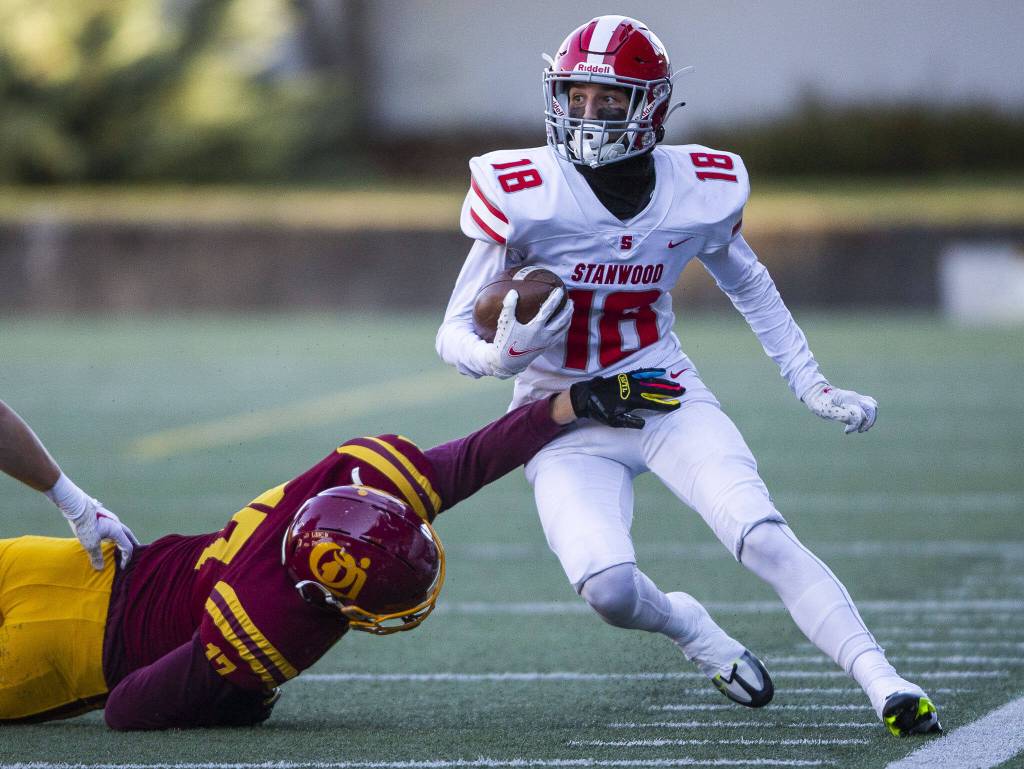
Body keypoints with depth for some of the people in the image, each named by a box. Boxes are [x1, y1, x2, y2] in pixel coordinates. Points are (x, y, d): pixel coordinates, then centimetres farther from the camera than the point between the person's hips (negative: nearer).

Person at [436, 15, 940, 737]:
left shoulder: (701, 189, -4)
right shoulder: (526, 194, -14)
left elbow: (749, 285, 18)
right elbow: (456, 332, -8)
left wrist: (813, 385, 16)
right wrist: (500, 354, -31)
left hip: (668, 398, 2)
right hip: (569, 424, -2)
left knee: (764, 536, -22)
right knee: (607, 585, -24)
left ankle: (884, 683, -21)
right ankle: (691, 629, 9)